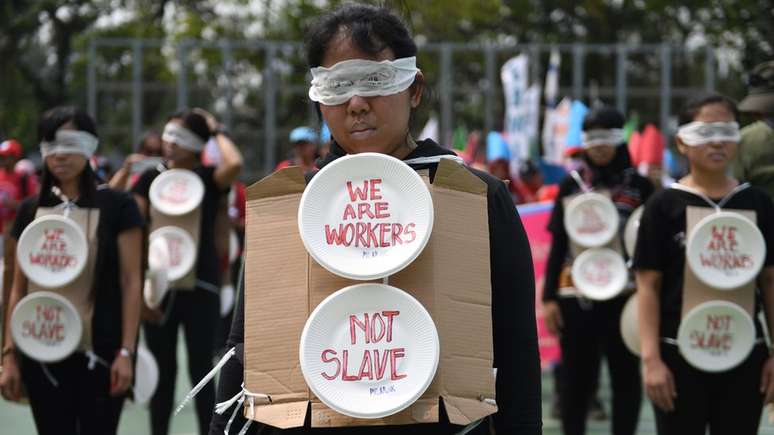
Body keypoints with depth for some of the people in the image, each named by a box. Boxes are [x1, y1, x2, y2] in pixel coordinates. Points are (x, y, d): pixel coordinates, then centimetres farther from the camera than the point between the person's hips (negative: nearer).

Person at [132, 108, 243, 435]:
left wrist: (216, 131, -8)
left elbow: (234, 164, -25)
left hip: (200, 286, -2)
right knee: (163, 370, 10)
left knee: (201, 370, 0)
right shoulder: (151, 179, 5)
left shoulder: (208, 179, 0)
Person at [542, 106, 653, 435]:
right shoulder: (571, 184, 7)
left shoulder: (638, 185, 3)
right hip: (576, 296, 1)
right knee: (576, 377, 5)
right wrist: (549, 298, 2)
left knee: (625, 376, 5)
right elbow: (557, 245, 8)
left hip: (624, 295, -1)